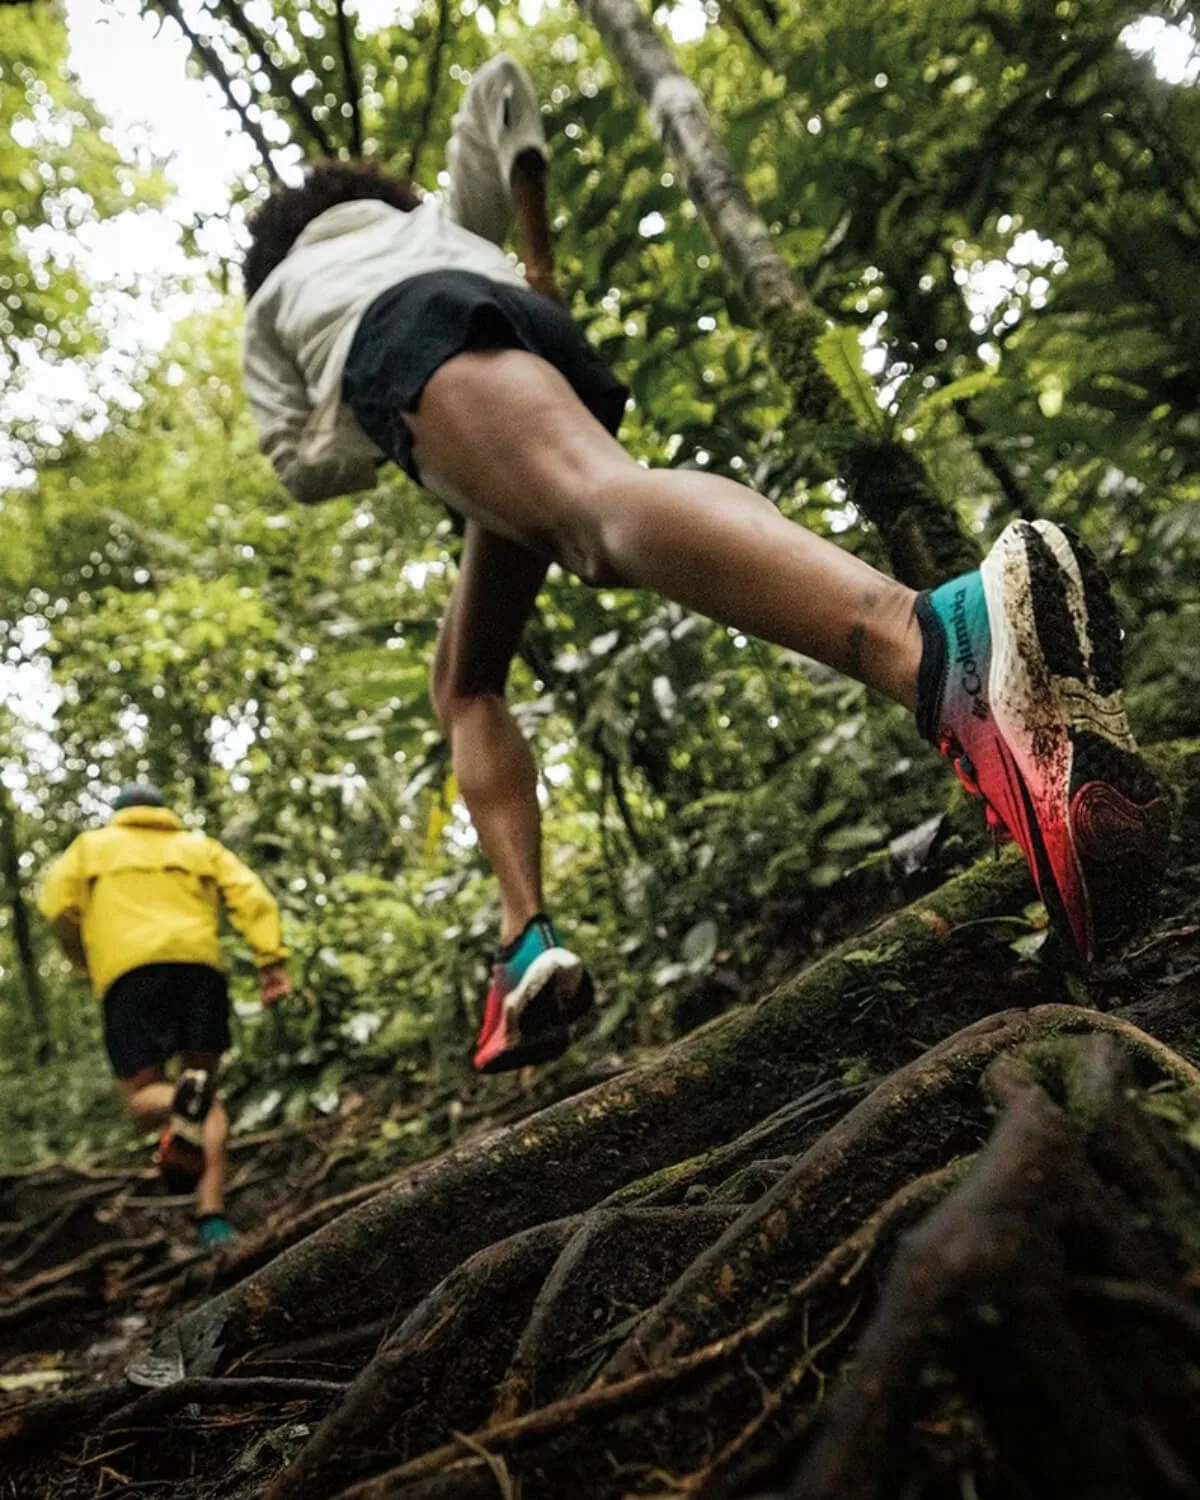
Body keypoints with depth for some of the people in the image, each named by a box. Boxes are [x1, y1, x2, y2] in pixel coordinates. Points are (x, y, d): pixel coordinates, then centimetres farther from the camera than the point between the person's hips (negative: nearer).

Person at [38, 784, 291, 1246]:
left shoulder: (93, 844, 26)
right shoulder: (199, 845, 27)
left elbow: (58, 903, 7)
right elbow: (251, 895, 9)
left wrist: (88, 965, 19)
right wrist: (271, 959, 0)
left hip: (129, 970, -1)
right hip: (200, 963, 2)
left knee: (143, 1098, 4)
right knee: (206, 1087, 11)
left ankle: (184, 1104, -33)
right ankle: (212, 1215, -5)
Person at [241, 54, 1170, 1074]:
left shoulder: (271, 302, 41)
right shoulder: (430, 222, 49)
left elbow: (304, 468, 29)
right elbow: (500, 87, 37)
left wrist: (388, 436, 45)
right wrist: (540, 256, 37)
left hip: (416, 342, -5)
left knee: (599, 508, -37)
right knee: (464, 685, 14)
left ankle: (948, 642, -68)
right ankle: (528, 943, -7)